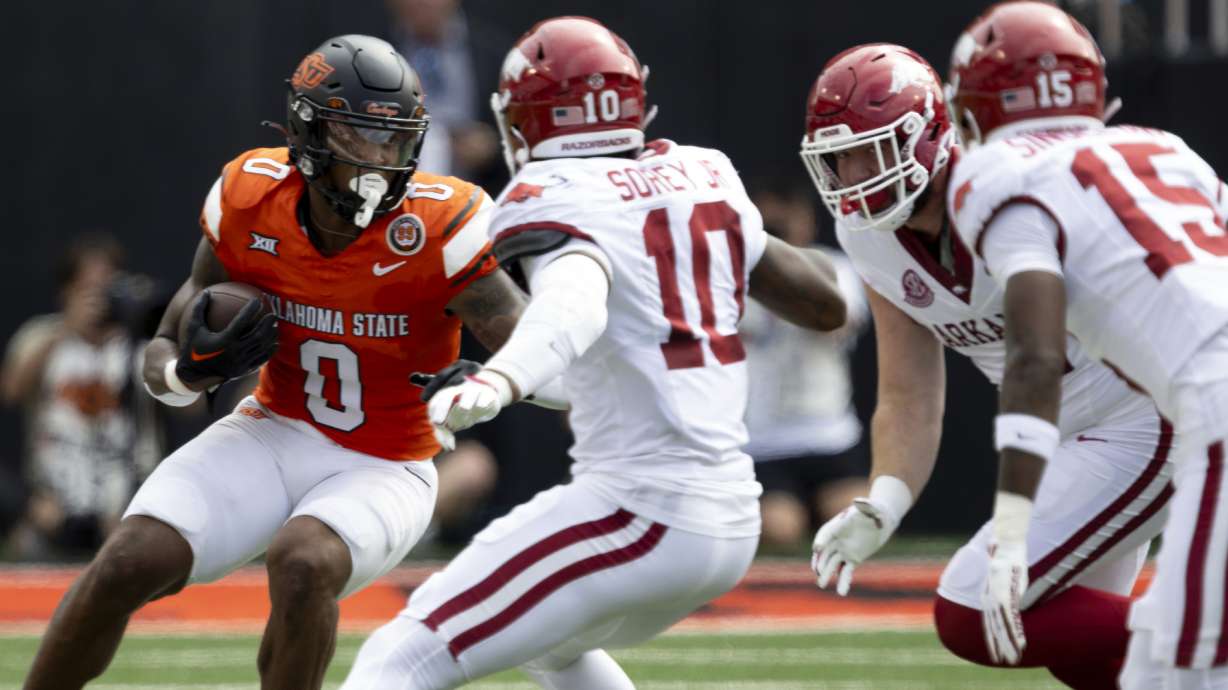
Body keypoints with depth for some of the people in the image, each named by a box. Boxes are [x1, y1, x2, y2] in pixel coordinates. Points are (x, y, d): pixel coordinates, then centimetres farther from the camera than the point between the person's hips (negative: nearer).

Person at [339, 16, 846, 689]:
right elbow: (827, 303, 21)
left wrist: (496, 382, -50)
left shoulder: (556, 199, -8)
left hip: (640, 511, -8)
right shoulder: (707, 176, 11)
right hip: (732, 517, 8)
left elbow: (577, 302, -31)